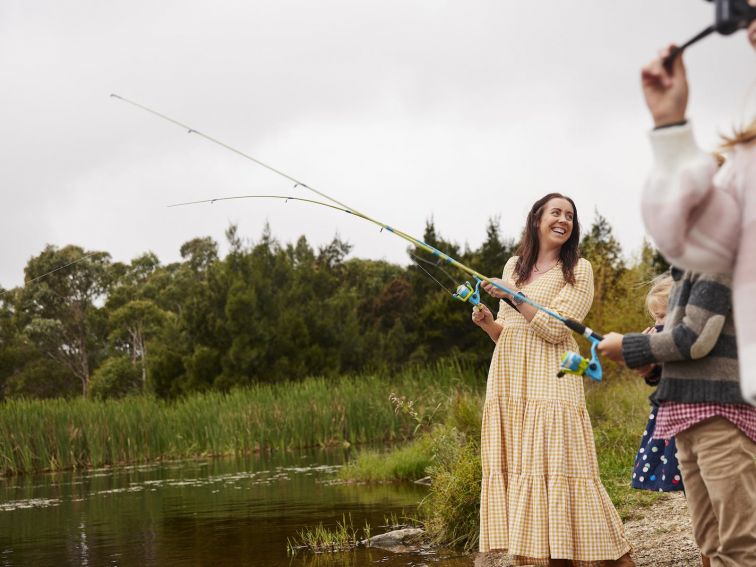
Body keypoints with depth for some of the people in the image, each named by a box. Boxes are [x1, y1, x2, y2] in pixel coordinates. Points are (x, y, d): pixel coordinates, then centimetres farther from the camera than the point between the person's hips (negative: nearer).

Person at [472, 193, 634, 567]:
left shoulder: (578, 270, 0)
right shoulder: (514, 266, 16)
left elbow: (555, 329, -11)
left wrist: (514, 297, -12)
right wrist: (486, 322, 0)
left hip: (549, 383, -6)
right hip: (509, 382, 6)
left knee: (557, 466, -12)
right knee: (516, 466, 1)